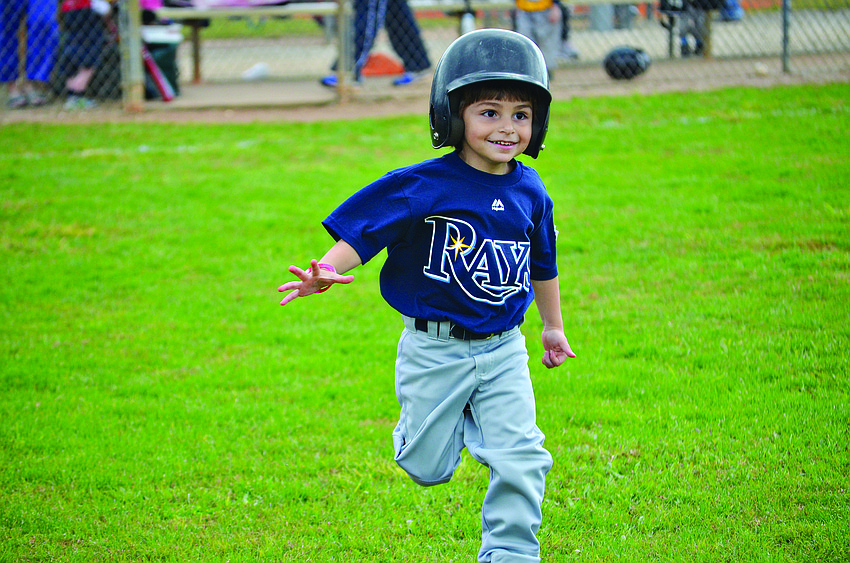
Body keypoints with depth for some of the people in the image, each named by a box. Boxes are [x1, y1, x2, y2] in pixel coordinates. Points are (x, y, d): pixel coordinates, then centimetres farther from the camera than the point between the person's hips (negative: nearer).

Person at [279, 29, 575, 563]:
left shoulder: (530, 192, 1)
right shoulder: (423, 186, -14)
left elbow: (542, 264, 18)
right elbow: (360, 233, -17)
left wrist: (554, 326, 29)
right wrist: (329, 269, -37)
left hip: (503, 351, 3)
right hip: (434, 349, -3)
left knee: (521, 462, -8)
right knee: (428, 468, 8)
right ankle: (447, 423, 43)